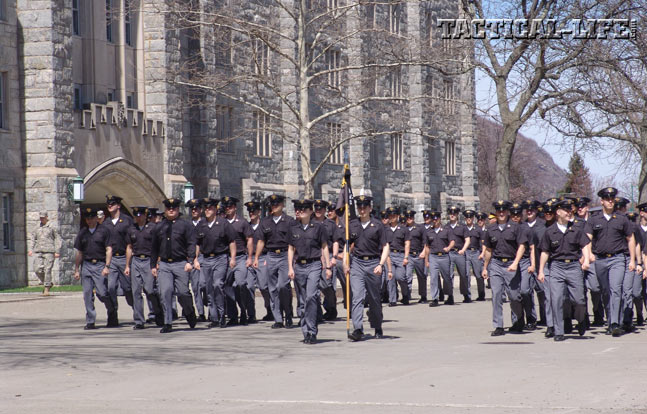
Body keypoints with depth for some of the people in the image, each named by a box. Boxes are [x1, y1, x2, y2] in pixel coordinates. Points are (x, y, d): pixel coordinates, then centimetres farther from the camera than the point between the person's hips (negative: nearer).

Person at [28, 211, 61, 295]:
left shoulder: (52, 228, 3)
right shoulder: (37, 229, 16)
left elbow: (57, 240, 4)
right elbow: (33, 239, 20)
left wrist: (57, 251, -3)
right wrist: (31, 249, 6)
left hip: (49, 251, -4)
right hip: (39, 251, 4)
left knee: (47, 270, -8)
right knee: (37, 269, -6)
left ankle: (46, 289, -1)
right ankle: (47, 283, 16)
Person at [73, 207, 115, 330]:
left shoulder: (104, 231, 2)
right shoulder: (82, 233, 15)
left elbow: (109, 250, -3)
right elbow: (79, 253, 18)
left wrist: (107, 267, -12)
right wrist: (76, 270, 14)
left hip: (100, 265, -4)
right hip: (86, 265, 4)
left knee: (102, 293, -10)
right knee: (87, 295, -1)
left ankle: (112, 311, 18)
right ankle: (90, 322, 3)